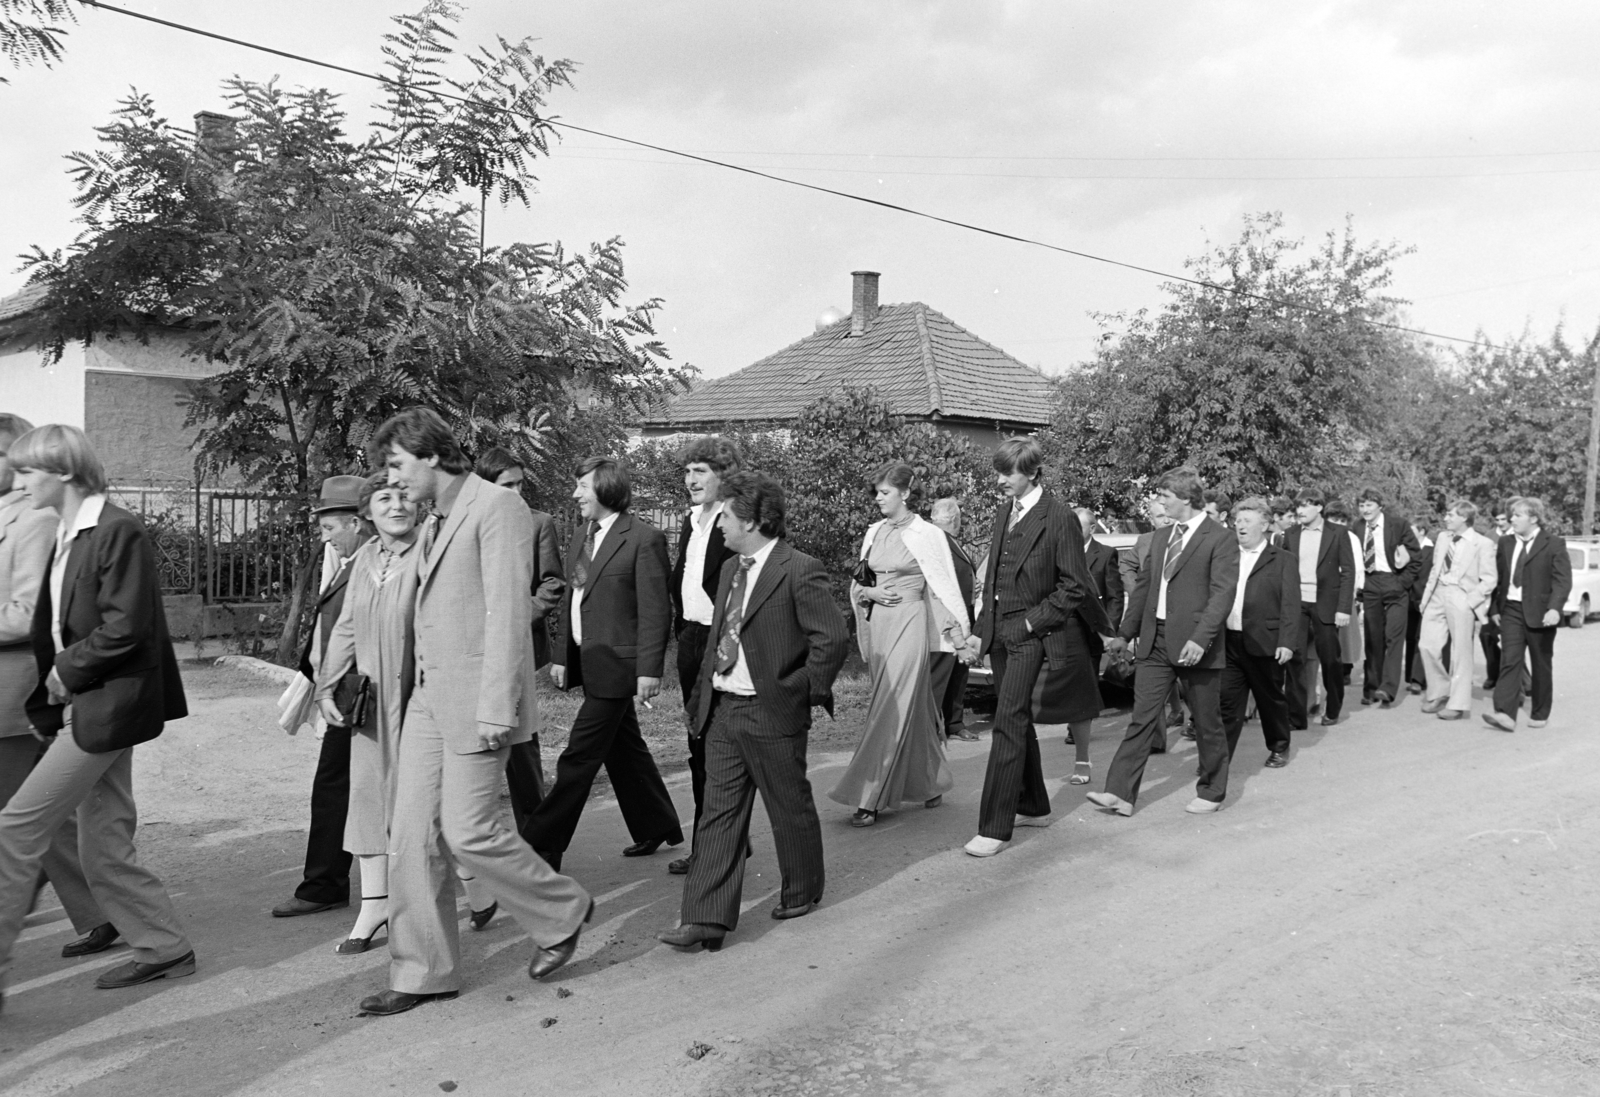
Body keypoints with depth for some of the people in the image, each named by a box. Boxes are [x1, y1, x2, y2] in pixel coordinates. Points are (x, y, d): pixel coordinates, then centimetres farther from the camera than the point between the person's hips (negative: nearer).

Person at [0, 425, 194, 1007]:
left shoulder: (120, 532, -14)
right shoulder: (62, 535, 12)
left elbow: (123, 629, -20)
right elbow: (53, 626, 13)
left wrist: (67, 672, -10)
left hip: (108, 706, -9)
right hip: (84, 706, 9)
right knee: (104, 848, 12)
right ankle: (164, 948, 24)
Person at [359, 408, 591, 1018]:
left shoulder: (497, 509, -11)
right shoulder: (433, 524, 17)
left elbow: (508, 614, -17)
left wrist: (496, 710, -20)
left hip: (476, 697, -8)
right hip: (428, 696, 9)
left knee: (468, 831, -5)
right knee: (412, 835, 7)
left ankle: (562, 913, 19)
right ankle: (422, 973, 18)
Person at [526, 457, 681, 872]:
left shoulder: (644, 538, -12)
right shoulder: (581, 535, 13)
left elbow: (655, 610, -14)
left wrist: (649, 669, -17)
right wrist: (561, 654, 13)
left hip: (616, 663, -9)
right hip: (588, 661, 9)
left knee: (579, 758, -6)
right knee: (623, 749, 18)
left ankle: (542, 846, 1)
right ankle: (657, 826, 34)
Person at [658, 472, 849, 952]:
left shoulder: (800, 572, -15)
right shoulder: (730, 569, 12)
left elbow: (834, 638, -18)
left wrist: (805, 691, -12)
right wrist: (700, 696, 12)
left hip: (773, 714, -7)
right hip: (723, 711, 7)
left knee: (790, 809, 11)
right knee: (719, 814, 4)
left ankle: (802, 893, 33)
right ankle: (706, 919, 6)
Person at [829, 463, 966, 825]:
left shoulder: (927, 535, -6)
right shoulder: (874, 533, 10)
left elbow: (944, 589, -4)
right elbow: (858, 583, 18)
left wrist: (960, 637, -6)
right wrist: (869, 593, -4)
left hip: (909, 623, -6)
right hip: (877, 623, 6)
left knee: (891, 709, -8)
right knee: (911, 709, 14)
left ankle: (869, 798, -5)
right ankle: (931, 782, 29)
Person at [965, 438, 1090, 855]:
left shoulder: (1059, 517, -11)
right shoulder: (1005, 511, 11)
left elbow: (1075, 587, -10)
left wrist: (1031, 621, -14)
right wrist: (982, 630, 10)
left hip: (1030, 633, -8)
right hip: (999, 630, 8)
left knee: (1008, 723, -10)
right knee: (1018, 720, 16)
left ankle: (995, 827, -6)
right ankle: (1034, 808, 30)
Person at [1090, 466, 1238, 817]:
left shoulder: (1220, 539, -8)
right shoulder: (1160, 537, 14)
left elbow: (1222, 594, -15)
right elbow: (1144, 587, 19)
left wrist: (1200, 639, -24)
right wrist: (1126, 632, 18)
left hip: (1194, 644, -6)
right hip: (1155, 641, 6)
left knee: (1207, 722, 8)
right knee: (1142, 717, 2)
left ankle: (1211, 792, 25)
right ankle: (1121, 793, 1)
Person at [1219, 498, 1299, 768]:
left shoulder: (1283, 560, 0)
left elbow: (1291, 604, -6)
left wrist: (1287, 642, -14)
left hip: (1264, 645, -3)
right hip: (1228, 643, 3)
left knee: (1270, 699, 13)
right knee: (1227, 703, 1)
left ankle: (1279, 748, 33)